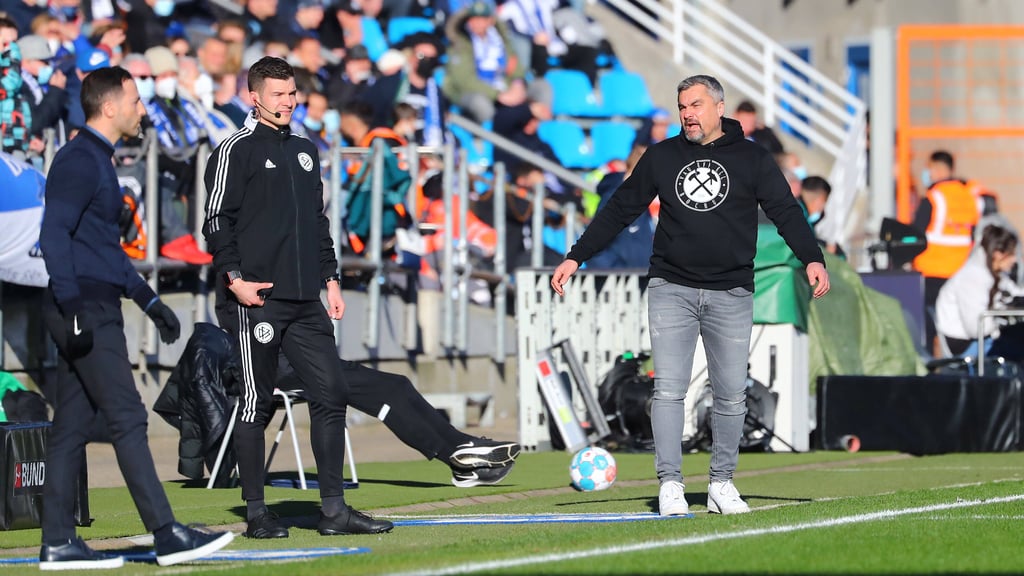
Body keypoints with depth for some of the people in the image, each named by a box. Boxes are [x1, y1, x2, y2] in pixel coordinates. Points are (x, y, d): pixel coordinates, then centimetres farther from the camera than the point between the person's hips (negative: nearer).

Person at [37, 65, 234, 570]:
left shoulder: (98, 160, 21)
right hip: (85, 311, -10)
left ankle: (58, 542, 9)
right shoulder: (79, 160, -11)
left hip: (95, 313, 10)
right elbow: (54, 235, -20)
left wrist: (148, 300, 28)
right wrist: (72, 308, -26)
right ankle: (167, 535, -12)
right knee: (127, 419, -11)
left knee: (73, 425, 8)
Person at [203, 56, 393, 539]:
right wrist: (234, 277, -15)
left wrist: (330, 277, 18)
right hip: (255, 300, -7)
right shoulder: (237, 151, -2)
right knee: (257, 403, -2)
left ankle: (334, 509, 3)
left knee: (331, 394, 1)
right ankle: (256, 512, 4)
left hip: (305, 302, 7)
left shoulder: (305, 152, 19)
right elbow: (217, 221, -7)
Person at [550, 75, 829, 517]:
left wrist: (812, 259, -17)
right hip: (671, 290, 1)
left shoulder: (752, 159, 5)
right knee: (668, 389, -8)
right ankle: (670, 484, -5)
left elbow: (785, 211, -1)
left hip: (731, 294, -1)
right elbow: (620, 210, 13)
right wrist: (575, 257, 8)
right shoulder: (661, 157, 9)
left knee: (731, 394, 1)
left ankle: (722, 484, 12)